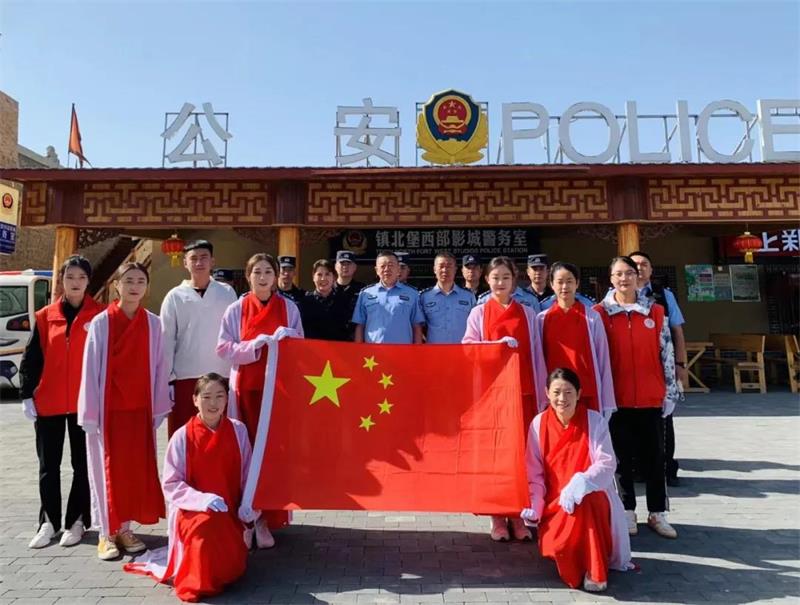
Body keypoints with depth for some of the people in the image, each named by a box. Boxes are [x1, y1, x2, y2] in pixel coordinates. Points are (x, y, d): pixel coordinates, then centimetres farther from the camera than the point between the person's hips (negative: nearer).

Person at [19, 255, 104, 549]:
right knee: (49, 465, 10)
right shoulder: (45, 316, 4)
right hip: (47, 403, 2)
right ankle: (48, 522, 22)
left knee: (83, 464, 8)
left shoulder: (100, 315, -2)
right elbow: (30, 359, 7)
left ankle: (76, 521, 20)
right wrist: (26, 395, 1)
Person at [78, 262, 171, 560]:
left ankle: (124, 528, 23)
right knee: (108, 468, 7)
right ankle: (106, 532, 18)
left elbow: (159, 367, 4)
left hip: (141, 408, 2)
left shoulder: (153, 323, 1)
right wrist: (89, 412, -6)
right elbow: (90, 369, -4)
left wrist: (159, 407, 2)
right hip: (108, 408, -2)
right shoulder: (100, 323, -5)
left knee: (137, 469, 8)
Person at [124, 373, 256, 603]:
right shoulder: (182, 436, -9)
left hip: (230, 513, 4)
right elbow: (171, 484, -7)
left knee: (234, 567, -6)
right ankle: (198, 582, -3)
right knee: (207, 527, -37)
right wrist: (201, 499, -22)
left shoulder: (238, 430, -1)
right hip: (192, 511, -4)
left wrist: (247, 505, -7)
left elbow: (248, 474, 6)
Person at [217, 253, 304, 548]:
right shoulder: (235, 310, 3)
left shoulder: (289, 307, 4)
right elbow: (223, 349, -1)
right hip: (246, 388, 0)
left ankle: (267, 516, 12)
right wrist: (254, 345, -16)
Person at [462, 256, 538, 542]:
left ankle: (518, 515, 11)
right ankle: (498, 516, 10)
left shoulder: (528, 313, 10)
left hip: (522, 390, 1)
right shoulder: (478, 313, 7)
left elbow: (535, 354, 8)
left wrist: (541, 393, 3)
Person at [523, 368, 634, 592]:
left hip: (591, 497, -2)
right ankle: (573, 563, 13)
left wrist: (579, 484, -31)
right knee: (555, 546, -24)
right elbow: (534, 472, 0)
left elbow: (607, 464, -14)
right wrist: (534, 506, -14)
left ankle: (594, 570, -17)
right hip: (554, 503, 2)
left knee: (582, 501, -37)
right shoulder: (539, 423, -2)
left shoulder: (594, 420, -8)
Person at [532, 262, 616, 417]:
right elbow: (539, 362, 5)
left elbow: (603, 359, 2)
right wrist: (542, 399, 2)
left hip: (588, 395, -1)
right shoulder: (542, 319, 4)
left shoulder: (592, 317, 1)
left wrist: (607, 403, 0)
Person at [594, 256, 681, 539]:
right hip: (617, 398, -1)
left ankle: (657, 513, 23)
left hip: (651, 397, 2)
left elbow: (666, 354, 6)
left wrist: (670, 392, 4)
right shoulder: (600, 312, -2)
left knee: (654, 455, 9)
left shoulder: (655, 312, 4)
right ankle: (627, 511, 22)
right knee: (622, 456, 9)